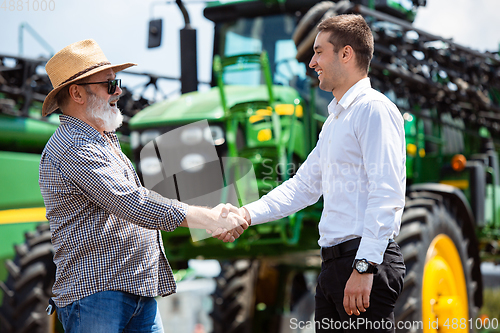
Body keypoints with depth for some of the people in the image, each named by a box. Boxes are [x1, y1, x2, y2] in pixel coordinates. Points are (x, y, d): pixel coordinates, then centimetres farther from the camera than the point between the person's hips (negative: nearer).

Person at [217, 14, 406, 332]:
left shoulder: (375, 109, -9)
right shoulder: (334, 120, 22)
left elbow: (387, 196, -18)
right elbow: (304, 186, 24)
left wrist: (363, 267, -23)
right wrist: (248, 213, 11)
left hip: (367, 261, -9)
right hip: (333, 263, 9)